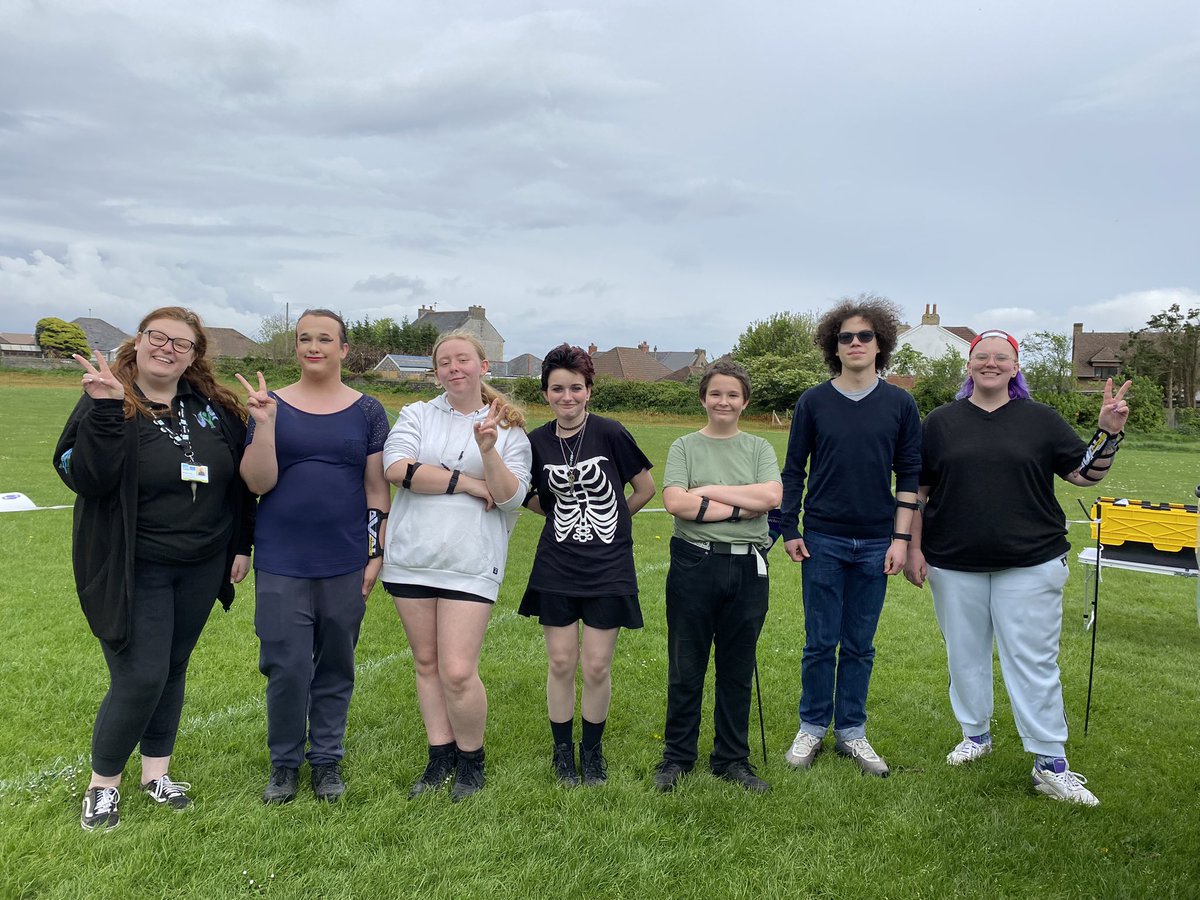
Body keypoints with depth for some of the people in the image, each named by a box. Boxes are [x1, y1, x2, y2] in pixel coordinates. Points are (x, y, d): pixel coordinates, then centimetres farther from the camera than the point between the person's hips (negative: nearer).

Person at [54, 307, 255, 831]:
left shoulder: (215, 408, 3)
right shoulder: (105, 404, -8)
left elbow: (242, 479, 10)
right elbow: (84, 478, -22)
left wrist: (242, 545, 9)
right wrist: (106, 410, -32)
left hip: (201, 570, 4)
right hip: (134, 572, -4)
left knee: (173, 669, 15)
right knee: (140, 679, -5)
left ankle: (156, 771, 33)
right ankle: (102, 784, 20)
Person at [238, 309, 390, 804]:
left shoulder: (367, 411, 2)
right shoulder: (271, 404, 2)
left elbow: (377, 488, 3)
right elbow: (258, 483, -4)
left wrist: (376, 551, -1)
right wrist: (264, 424, -16)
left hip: (345, 563, 1)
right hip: (281, 562, 0)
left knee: (335, 666, 10)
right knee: (286, 668, 2)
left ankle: (328, 759, 28)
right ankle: (285, 762, 23)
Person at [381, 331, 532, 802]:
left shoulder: (509, 429, 6)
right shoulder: (416, 415, 8)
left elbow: (511, 496, -4)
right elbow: (397, 467, -10)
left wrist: (488, 450, -21)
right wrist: (468, 483, -10)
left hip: (471, 564, -2)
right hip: (411, 558, 3)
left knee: (457, 672, -7)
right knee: (426, 662, 11)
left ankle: (471, 761, 17)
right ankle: (440, 757, 28)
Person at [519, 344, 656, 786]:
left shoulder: (610, 433, -10)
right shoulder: (537, 442, -1)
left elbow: (646, 488, 2)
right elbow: (528, 497, 15)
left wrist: (610, 519, 8)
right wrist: (560, 513, 0)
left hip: (608, 568, -2)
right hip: (556, 568, 2)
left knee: (597, 667, 4)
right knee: (561, 662, 7)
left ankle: (592, 749, 25)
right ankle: (562, 749, 26)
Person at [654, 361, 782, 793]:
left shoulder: (759, 448, 9)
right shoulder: (685, 446, 4)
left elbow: (771, 496, -10)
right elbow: (675, 502, -12)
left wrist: (709, 491, -11)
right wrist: (740, 508, -12)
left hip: (747, 570, 2)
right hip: (694, 565, -1)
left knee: (737, 671, 12)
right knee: (685, 670, 8)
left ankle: (732, 759, 26)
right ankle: (677, 757, 23)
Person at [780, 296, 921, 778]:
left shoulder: (900, 404, 2)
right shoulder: (813, 402, 0)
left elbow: (909, 475, 4)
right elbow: (794, 470, 4)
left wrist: (901, 538, -1)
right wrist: (789, 529, 0)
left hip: (876, 543, 1)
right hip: (823, 540, -1)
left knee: (860, 645, 10)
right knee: (820, 642, 6)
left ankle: (851, 731, 24)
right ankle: (812, 728, 22)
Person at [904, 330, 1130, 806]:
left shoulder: (1041, 419, 5)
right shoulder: (941, 421, 5)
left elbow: (1085, 473, 3)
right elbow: (917, 490, 5)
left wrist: (1109, 432, -13)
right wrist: (913, 549, 0)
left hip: (1030, 564, -1)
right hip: (954, 565, 1)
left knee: (1035, 663, 0)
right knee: (965, 656, 13)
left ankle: (1051, 765, 9)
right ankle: (976, 734, 33)